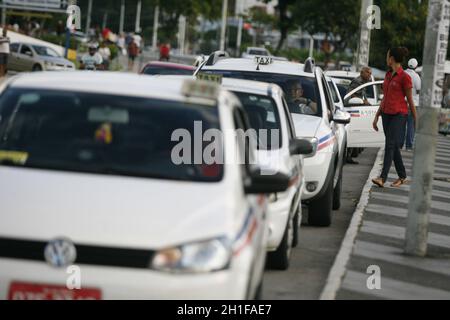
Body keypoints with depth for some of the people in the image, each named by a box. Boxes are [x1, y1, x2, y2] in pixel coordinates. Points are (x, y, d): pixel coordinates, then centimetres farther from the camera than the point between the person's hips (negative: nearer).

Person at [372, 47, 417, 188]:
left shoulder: (404, 77, -10)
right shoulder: (388, 75, 12)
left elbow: (410, 100, -5)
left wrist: (416, 121, -1)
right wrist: (376, 116, 17)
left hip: (399, 115, -8)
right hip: (386, 114, 8)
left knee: (390, 145, -15)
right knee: (394, 146, 11)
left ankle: (382, 178, -23)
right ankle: (402, 176, 22)